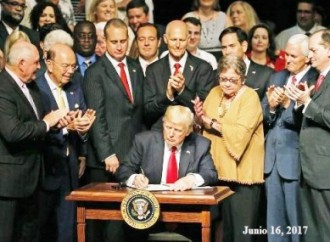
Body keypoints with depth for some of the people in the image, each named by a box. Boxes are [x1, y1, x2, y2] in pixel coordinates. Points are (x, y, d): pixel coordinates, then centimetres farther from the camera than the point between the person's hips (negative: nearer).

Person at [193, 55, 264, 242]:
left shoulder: (250, 97, -10)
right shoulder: (215, 93, 10)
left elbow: (240, 133, -22)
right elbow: (201, 124, 13)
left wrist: (211, 122, -13)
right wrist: (199, 117, -9)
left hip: (242, 172, -6)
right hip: (219, 170, 6)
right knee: (224, 225, 15)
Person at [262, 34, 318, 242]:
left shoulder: (316, 81, -10)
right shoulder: (277, 77, 11)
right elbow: (264, 116, 7)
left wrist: (287, 104, -24)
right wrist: (271, 106, -13)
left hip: (295, 158, -6)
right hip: (272, 155, 7)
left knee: (296, 218, 3)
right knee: (274, 218, 15)